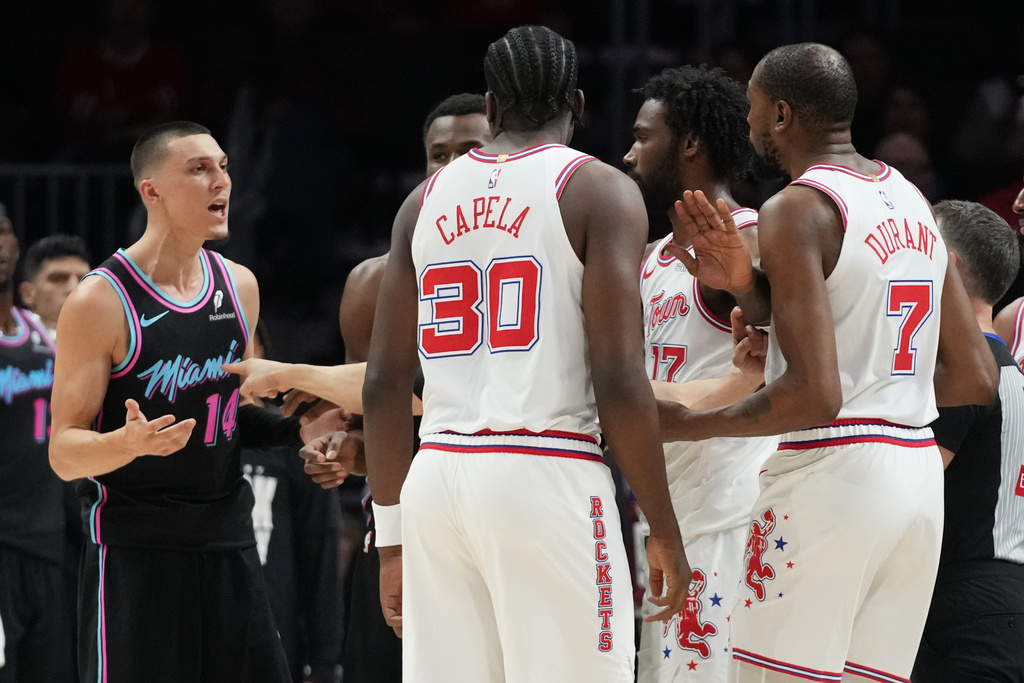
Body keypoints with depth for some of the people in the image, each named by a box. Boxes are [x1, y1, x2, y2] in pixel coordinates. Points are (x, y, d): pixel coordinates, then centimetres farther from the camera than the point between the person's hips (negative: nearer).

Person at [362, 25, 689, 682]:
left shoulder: (426, 200, 15)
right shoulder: (598, 190, 0)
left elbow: (384, 386, 12)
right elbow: (618, 381, -9)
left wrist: (392, 534, 18)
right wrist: (664, 530, -2)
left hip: (436, 479, 5)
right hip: (548, 478, -5)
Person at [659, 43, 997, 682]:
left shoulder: (797, 210, -10)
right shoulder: (914, 203, 14)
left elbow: (814, 394, -19)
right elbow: (977, 379, 16)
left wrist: (694, 425, -5)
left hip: (828, 473, -8)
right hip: (919, 479, 8)